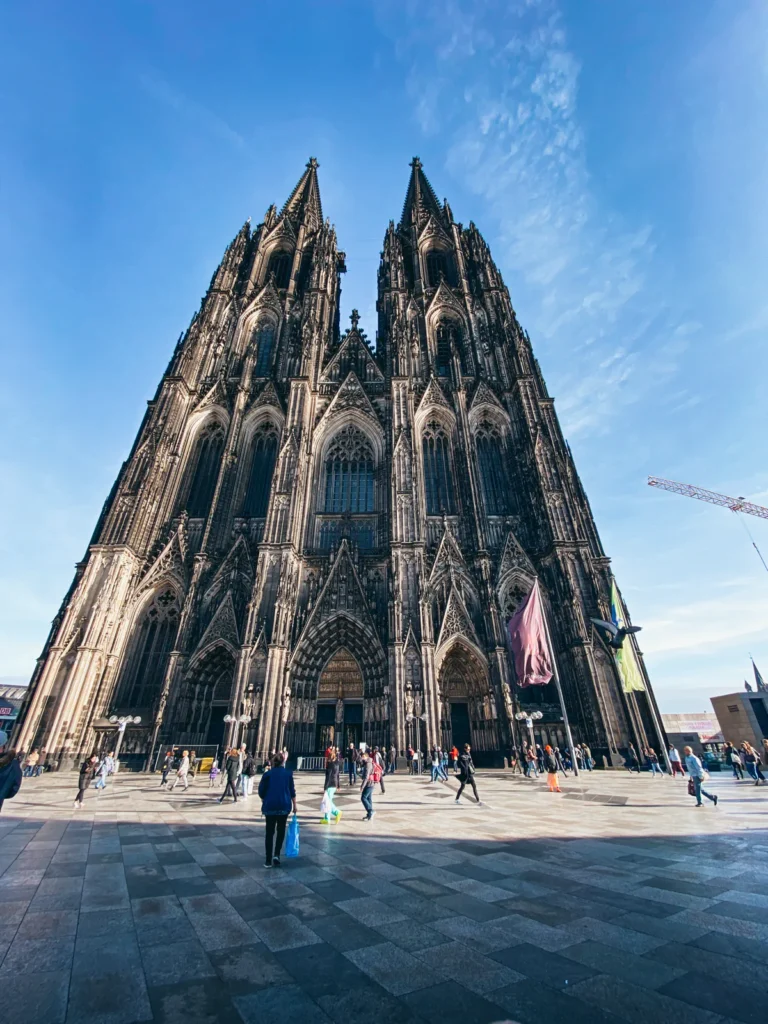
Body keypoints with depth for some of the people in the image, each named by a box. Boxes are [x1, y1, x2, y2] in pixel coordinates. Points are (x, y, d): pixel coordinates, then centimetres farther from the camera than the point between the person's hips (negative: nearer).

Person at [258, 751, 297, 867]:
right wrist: (294, 805, 14)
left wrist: (265, 802, 19)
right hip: (284, 806, 0)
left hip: (270, 806, 0)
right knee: (281, 830, 17)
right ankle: (276, 854, 5)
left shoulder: (267, 774, -2)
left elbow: (261, 791, 0)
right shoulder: (288, 773, 0)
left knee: (269, 832, 12)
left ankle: (268, 860, 12)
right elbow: (292, 791, 4)